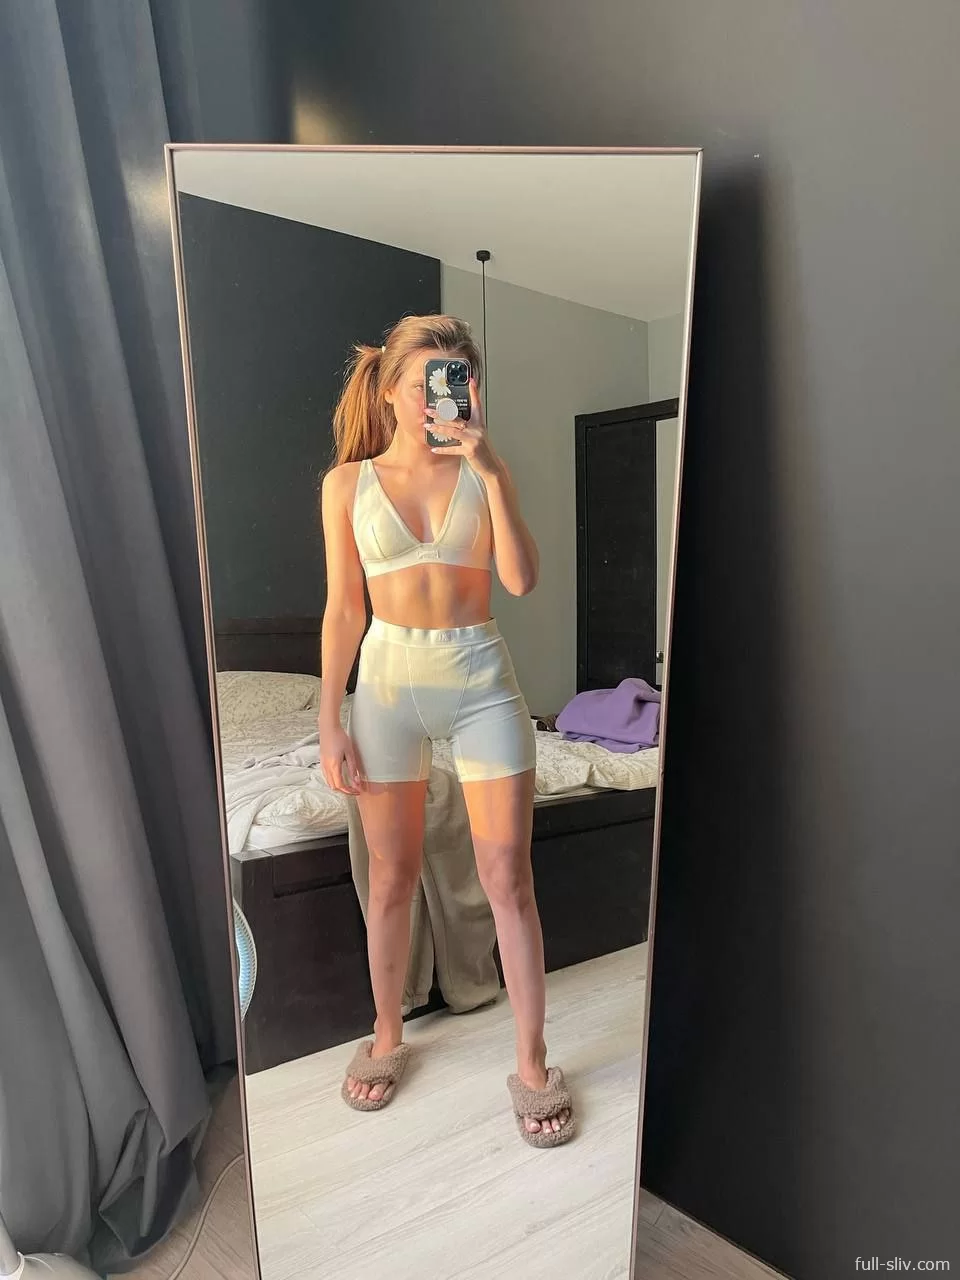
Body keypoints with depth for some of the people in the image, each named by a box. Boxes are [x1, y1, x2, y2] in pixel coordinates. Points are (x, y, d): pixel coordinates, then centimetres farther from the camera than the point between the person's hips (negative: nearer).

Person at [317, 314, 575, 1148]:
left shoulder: (485, 473, 4)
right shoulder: (348, 483, 3)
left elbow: (522, 580, -9)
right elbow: (343, 609, 1)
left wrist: (489, 470, -15)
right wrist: (330, 722, -2)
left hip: (482, 678, 0)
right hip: (390, 678, 0)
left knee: (508, 877, 3)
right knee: (393, 878, 12)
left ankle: (532, 1065, 20)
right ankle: (388, 1038, 35)